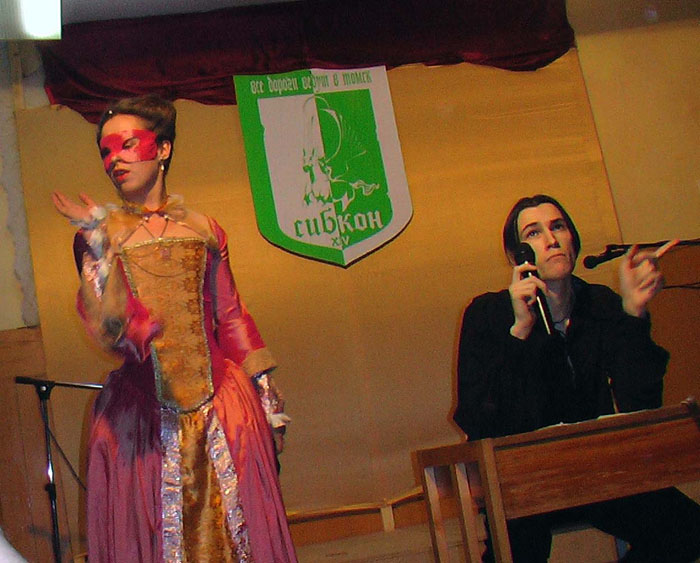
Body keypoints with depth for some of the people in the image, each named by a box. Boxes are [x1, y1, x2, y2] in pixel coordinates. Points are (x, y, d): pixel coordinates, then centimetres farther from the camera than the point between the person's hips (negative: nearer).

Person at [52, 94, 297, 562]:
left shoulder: (202, 229, 8)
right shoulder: (98, 235, 2)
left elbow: (231, 316, 11)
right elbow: (109, 329, -12)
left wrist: (267, 392, 9)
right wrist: (98, 245, -20)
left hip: (223, 408, 2)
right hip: (141, 414, -1)